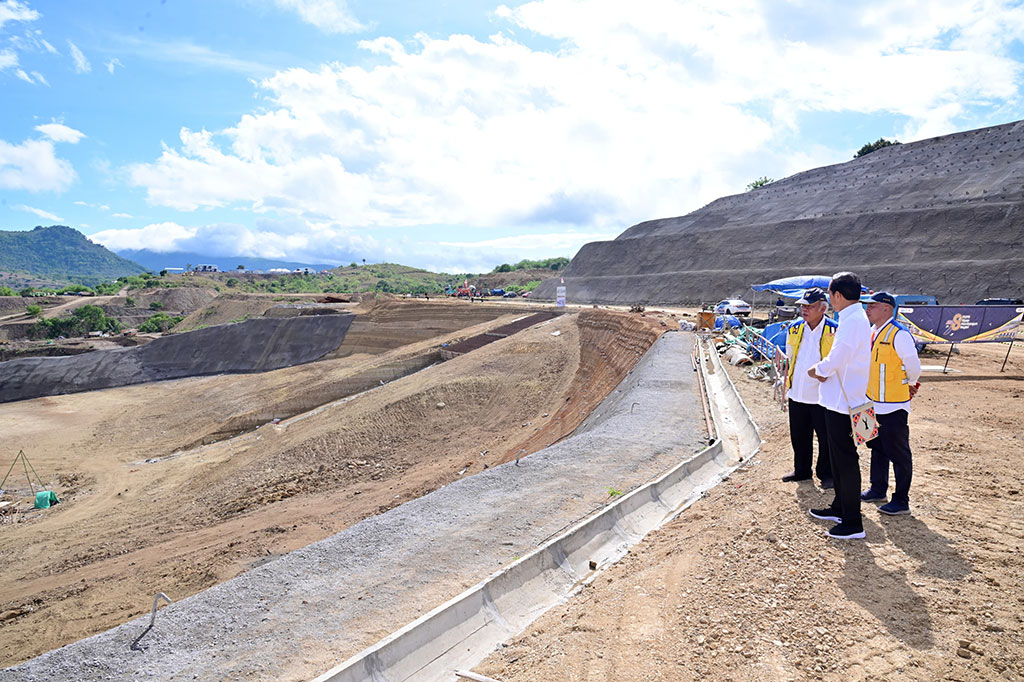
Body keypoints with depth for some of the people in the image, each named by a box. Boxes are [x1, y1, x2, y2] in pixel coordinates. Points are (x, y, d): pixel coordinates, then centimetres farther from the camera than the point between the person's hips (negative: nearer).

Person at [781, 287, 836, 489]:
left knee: (826, 438, 6)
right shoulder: (794, 329, 5)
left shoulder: (834, 331, -10)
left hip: (823, 396, -5)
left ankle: (826, 474, 22)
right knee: (799, 437, 15)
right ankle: (801, 471, 31)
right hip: (797, 394, 5)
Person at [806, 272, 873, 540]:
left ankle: (853, 523, 6)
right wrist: (823, 370, 1)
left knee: (846, 461, -3)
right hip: (840, 400, 11)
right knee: (838, 457, 21)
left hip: (843, 402, -11)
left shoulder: (853, 321, -20)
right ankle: (840, 507, 35)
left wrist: (816, 370, -6)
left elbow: (835, 360, -24)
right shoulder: (855, 318, 12)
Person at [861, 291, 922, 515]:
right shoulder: (871, 332, 8)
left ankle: (901, 501, 11)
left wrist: (909, 386, 2)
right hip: (873, 402, 9)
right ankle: (878, 490, 35)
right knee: (877, 448, 20)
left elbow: (914, 368, -15)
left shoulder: (899, 334, -18)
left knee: (898, 453, 1)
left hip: (893, 405, -9)